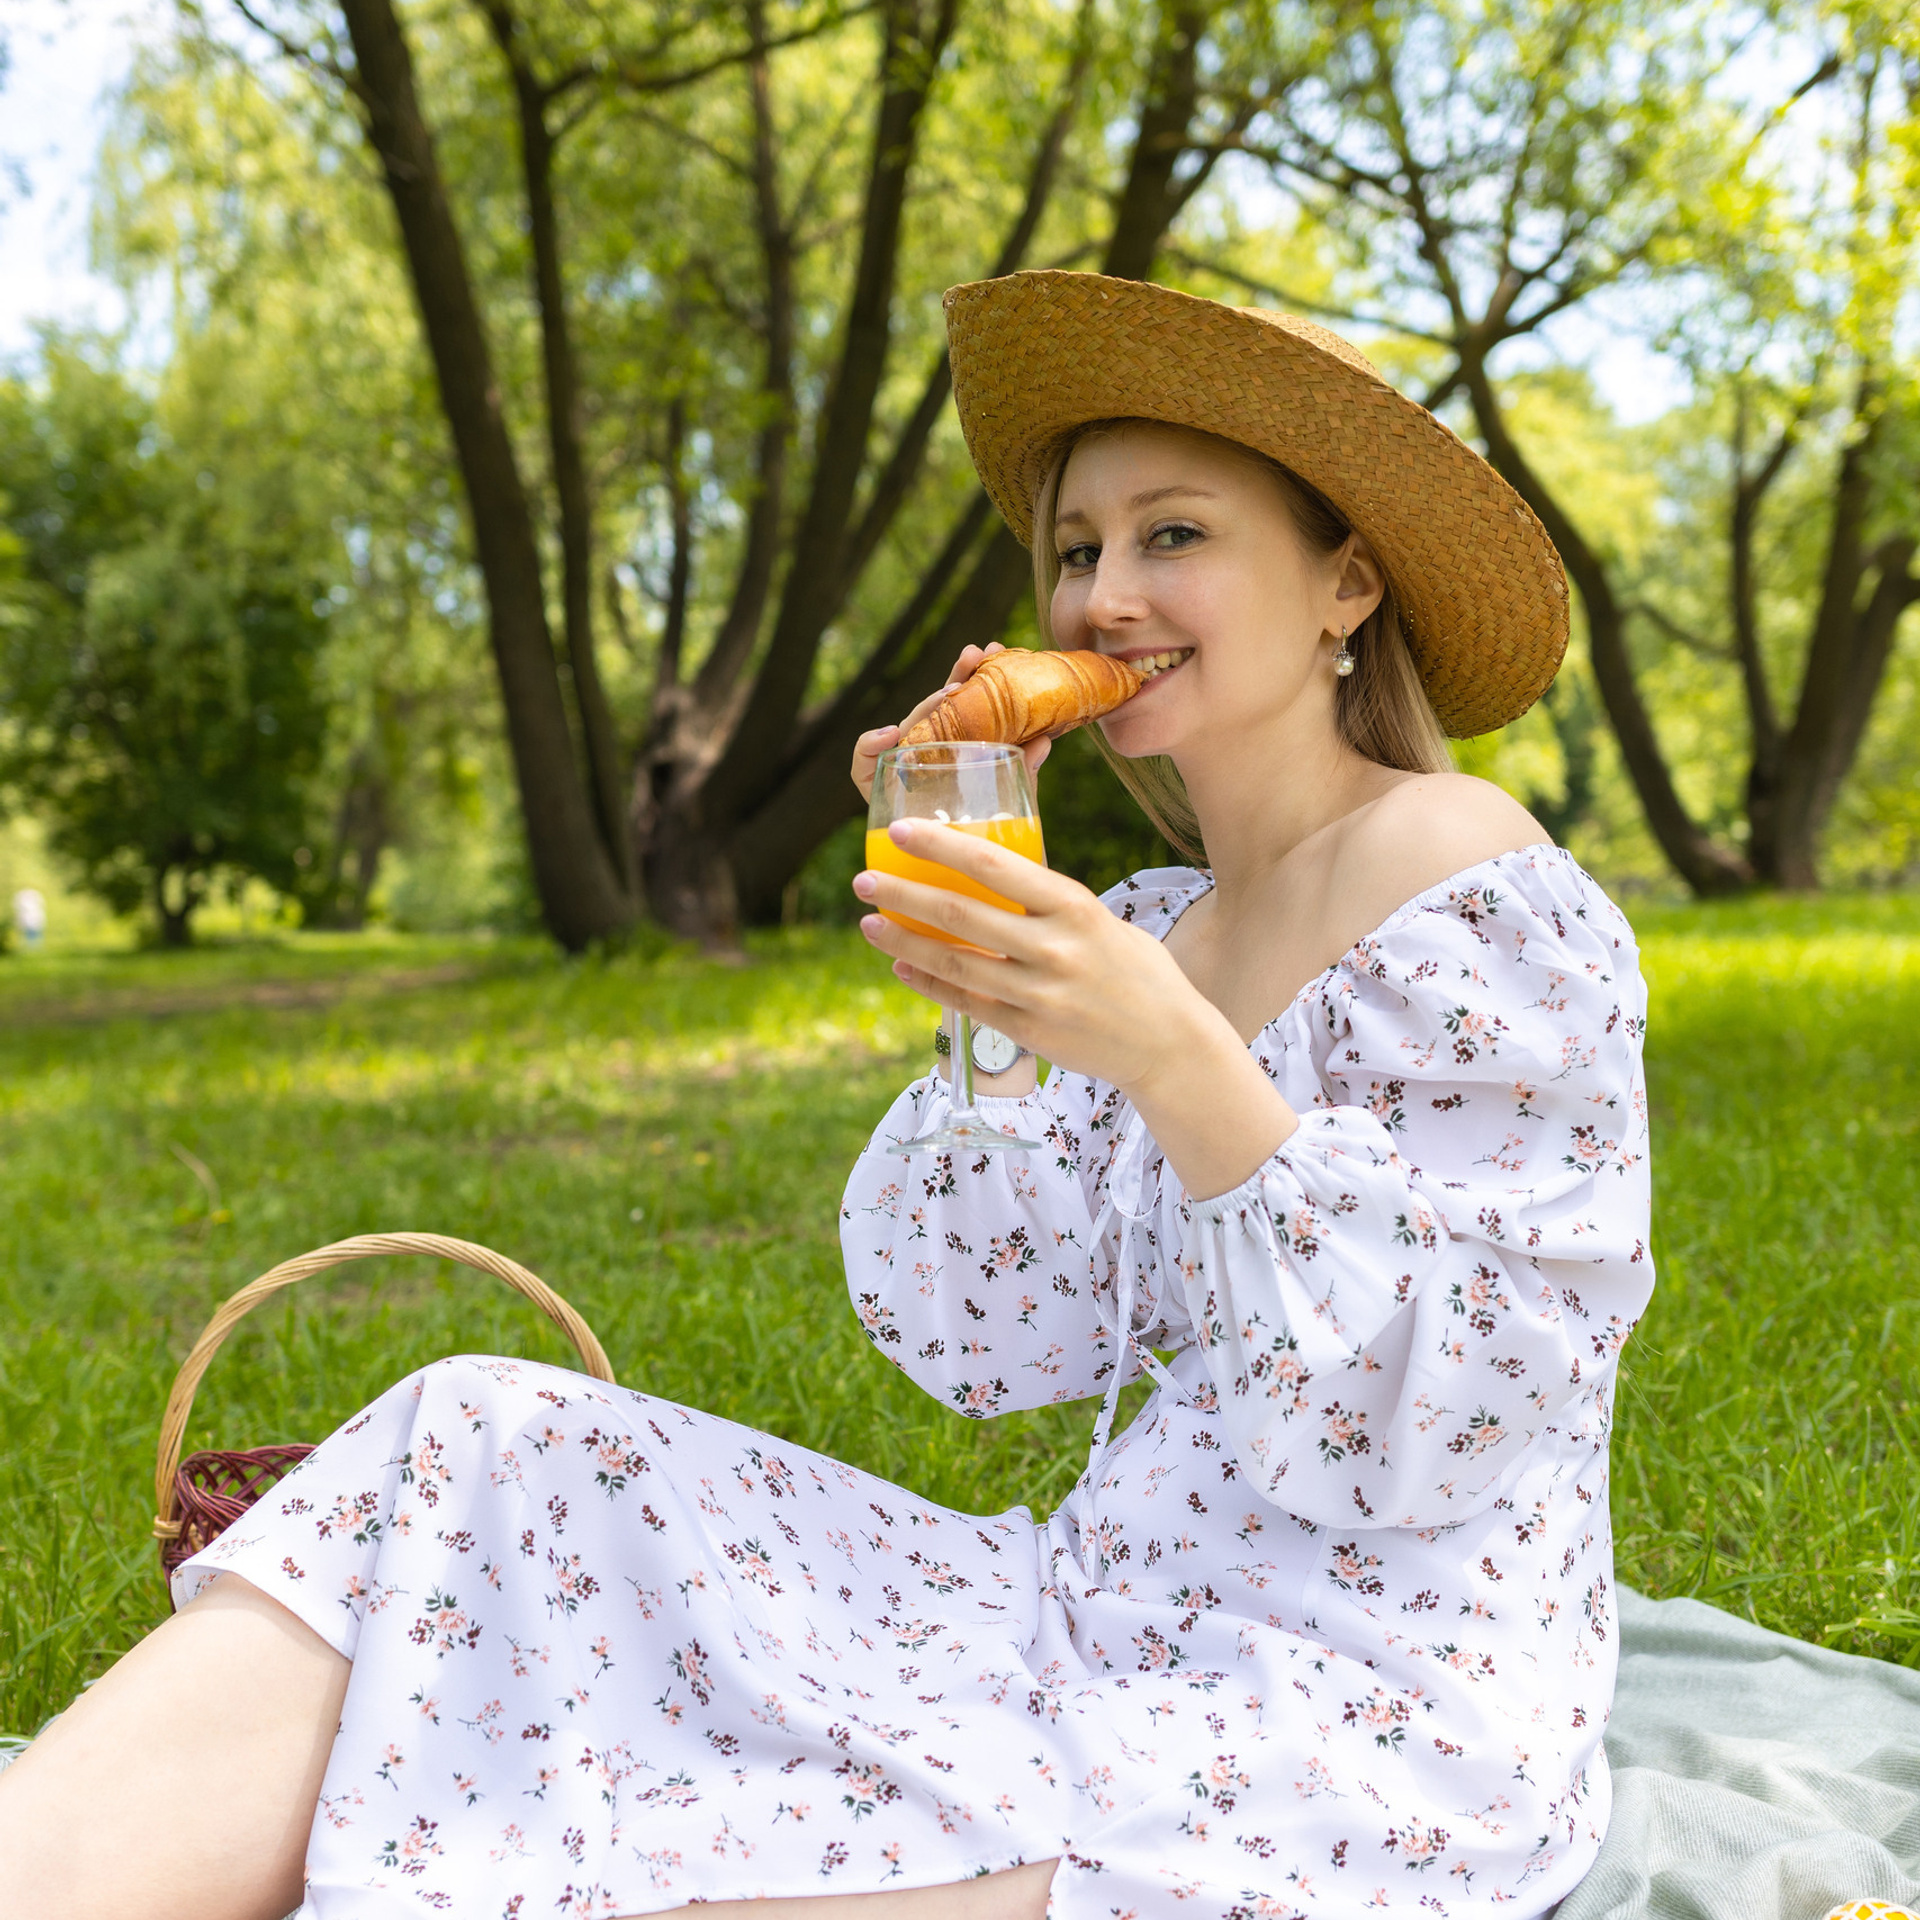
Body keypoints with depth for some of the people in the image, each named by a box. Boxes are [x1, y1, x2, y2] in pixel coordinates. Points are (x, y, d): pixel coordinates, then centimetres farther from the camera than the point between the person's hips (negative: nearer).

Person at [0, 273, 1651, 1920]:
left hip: (1374, 1725, -6)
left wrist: (1168, 1054, -26)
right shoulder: (1160, 925, 11)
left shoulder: (1465, 884, -11)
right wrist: (993, 983, -2)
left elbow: (1447, 1409, -17)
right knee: (489, 1474, -9)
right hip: (1117, 1628, 7)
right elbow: (987, 1341, 6)